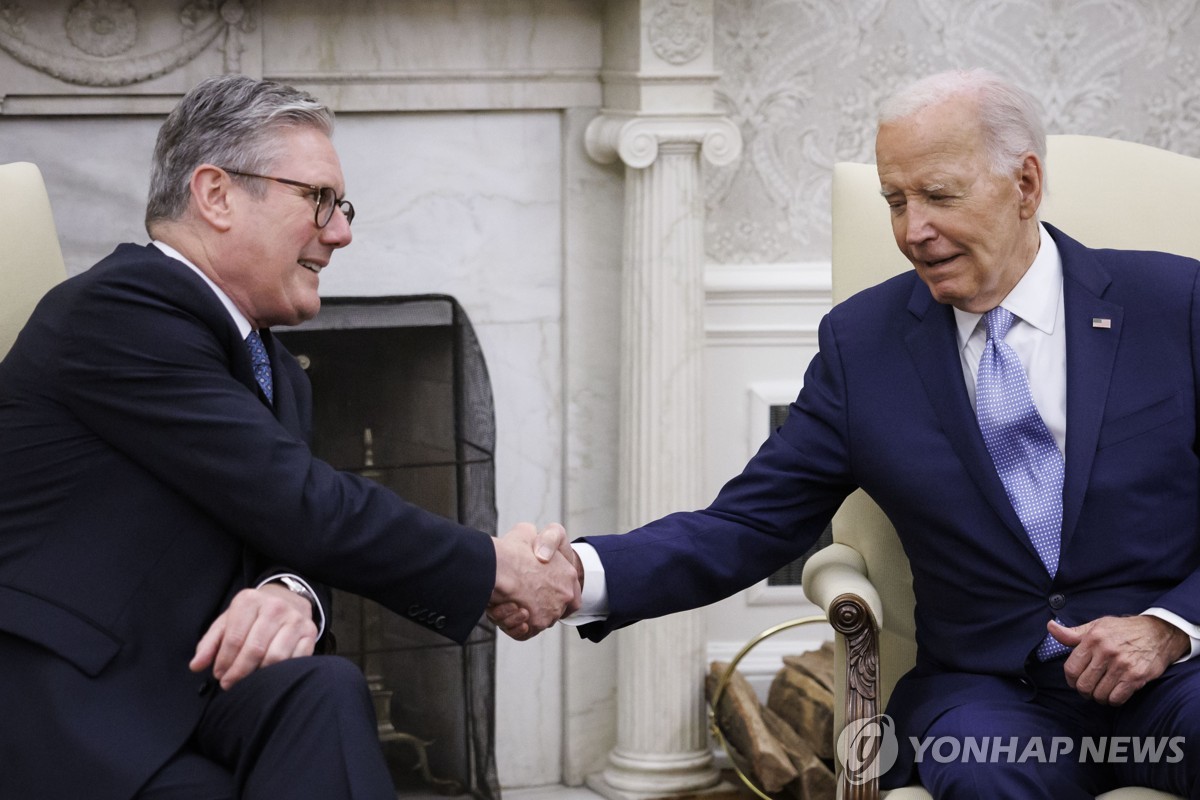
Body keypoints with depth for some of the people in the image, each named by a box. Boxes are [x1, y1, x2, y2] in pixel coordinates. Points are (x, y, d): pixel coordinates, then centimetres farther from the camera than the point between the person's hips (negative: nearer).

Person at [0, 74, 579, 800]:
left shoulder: (275, 372, 19)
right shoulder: (120, 309, -12)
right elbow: (300, 507, -16)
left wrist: (290, 591, -17)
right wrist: (495, 569, -7)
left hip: (179, 697, 7)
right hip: (62, 722, -7)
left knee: (321, 693, -24)